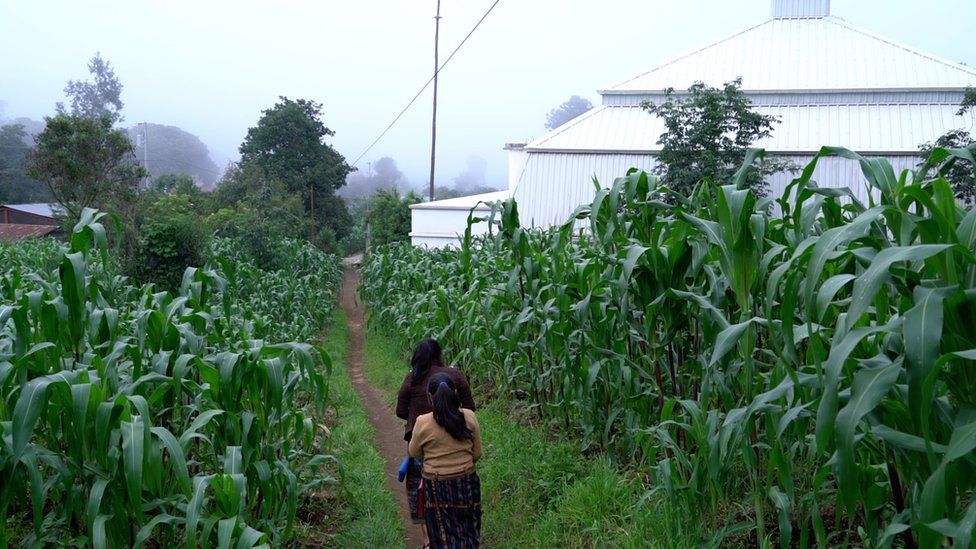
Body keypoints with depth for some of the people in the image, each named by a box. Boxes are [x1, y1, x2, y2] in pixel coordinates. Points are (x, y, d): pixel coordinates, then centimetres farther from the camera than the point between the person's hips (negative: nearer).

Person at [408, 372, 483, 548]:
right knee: (468, 533, 18)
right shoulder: (469, 417, -9)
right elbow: (477, 454, 0)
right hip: (467, 483, 2)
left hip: (437, 488, -2)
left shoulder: (423, 423, -16)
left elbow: (414, 452, 1)